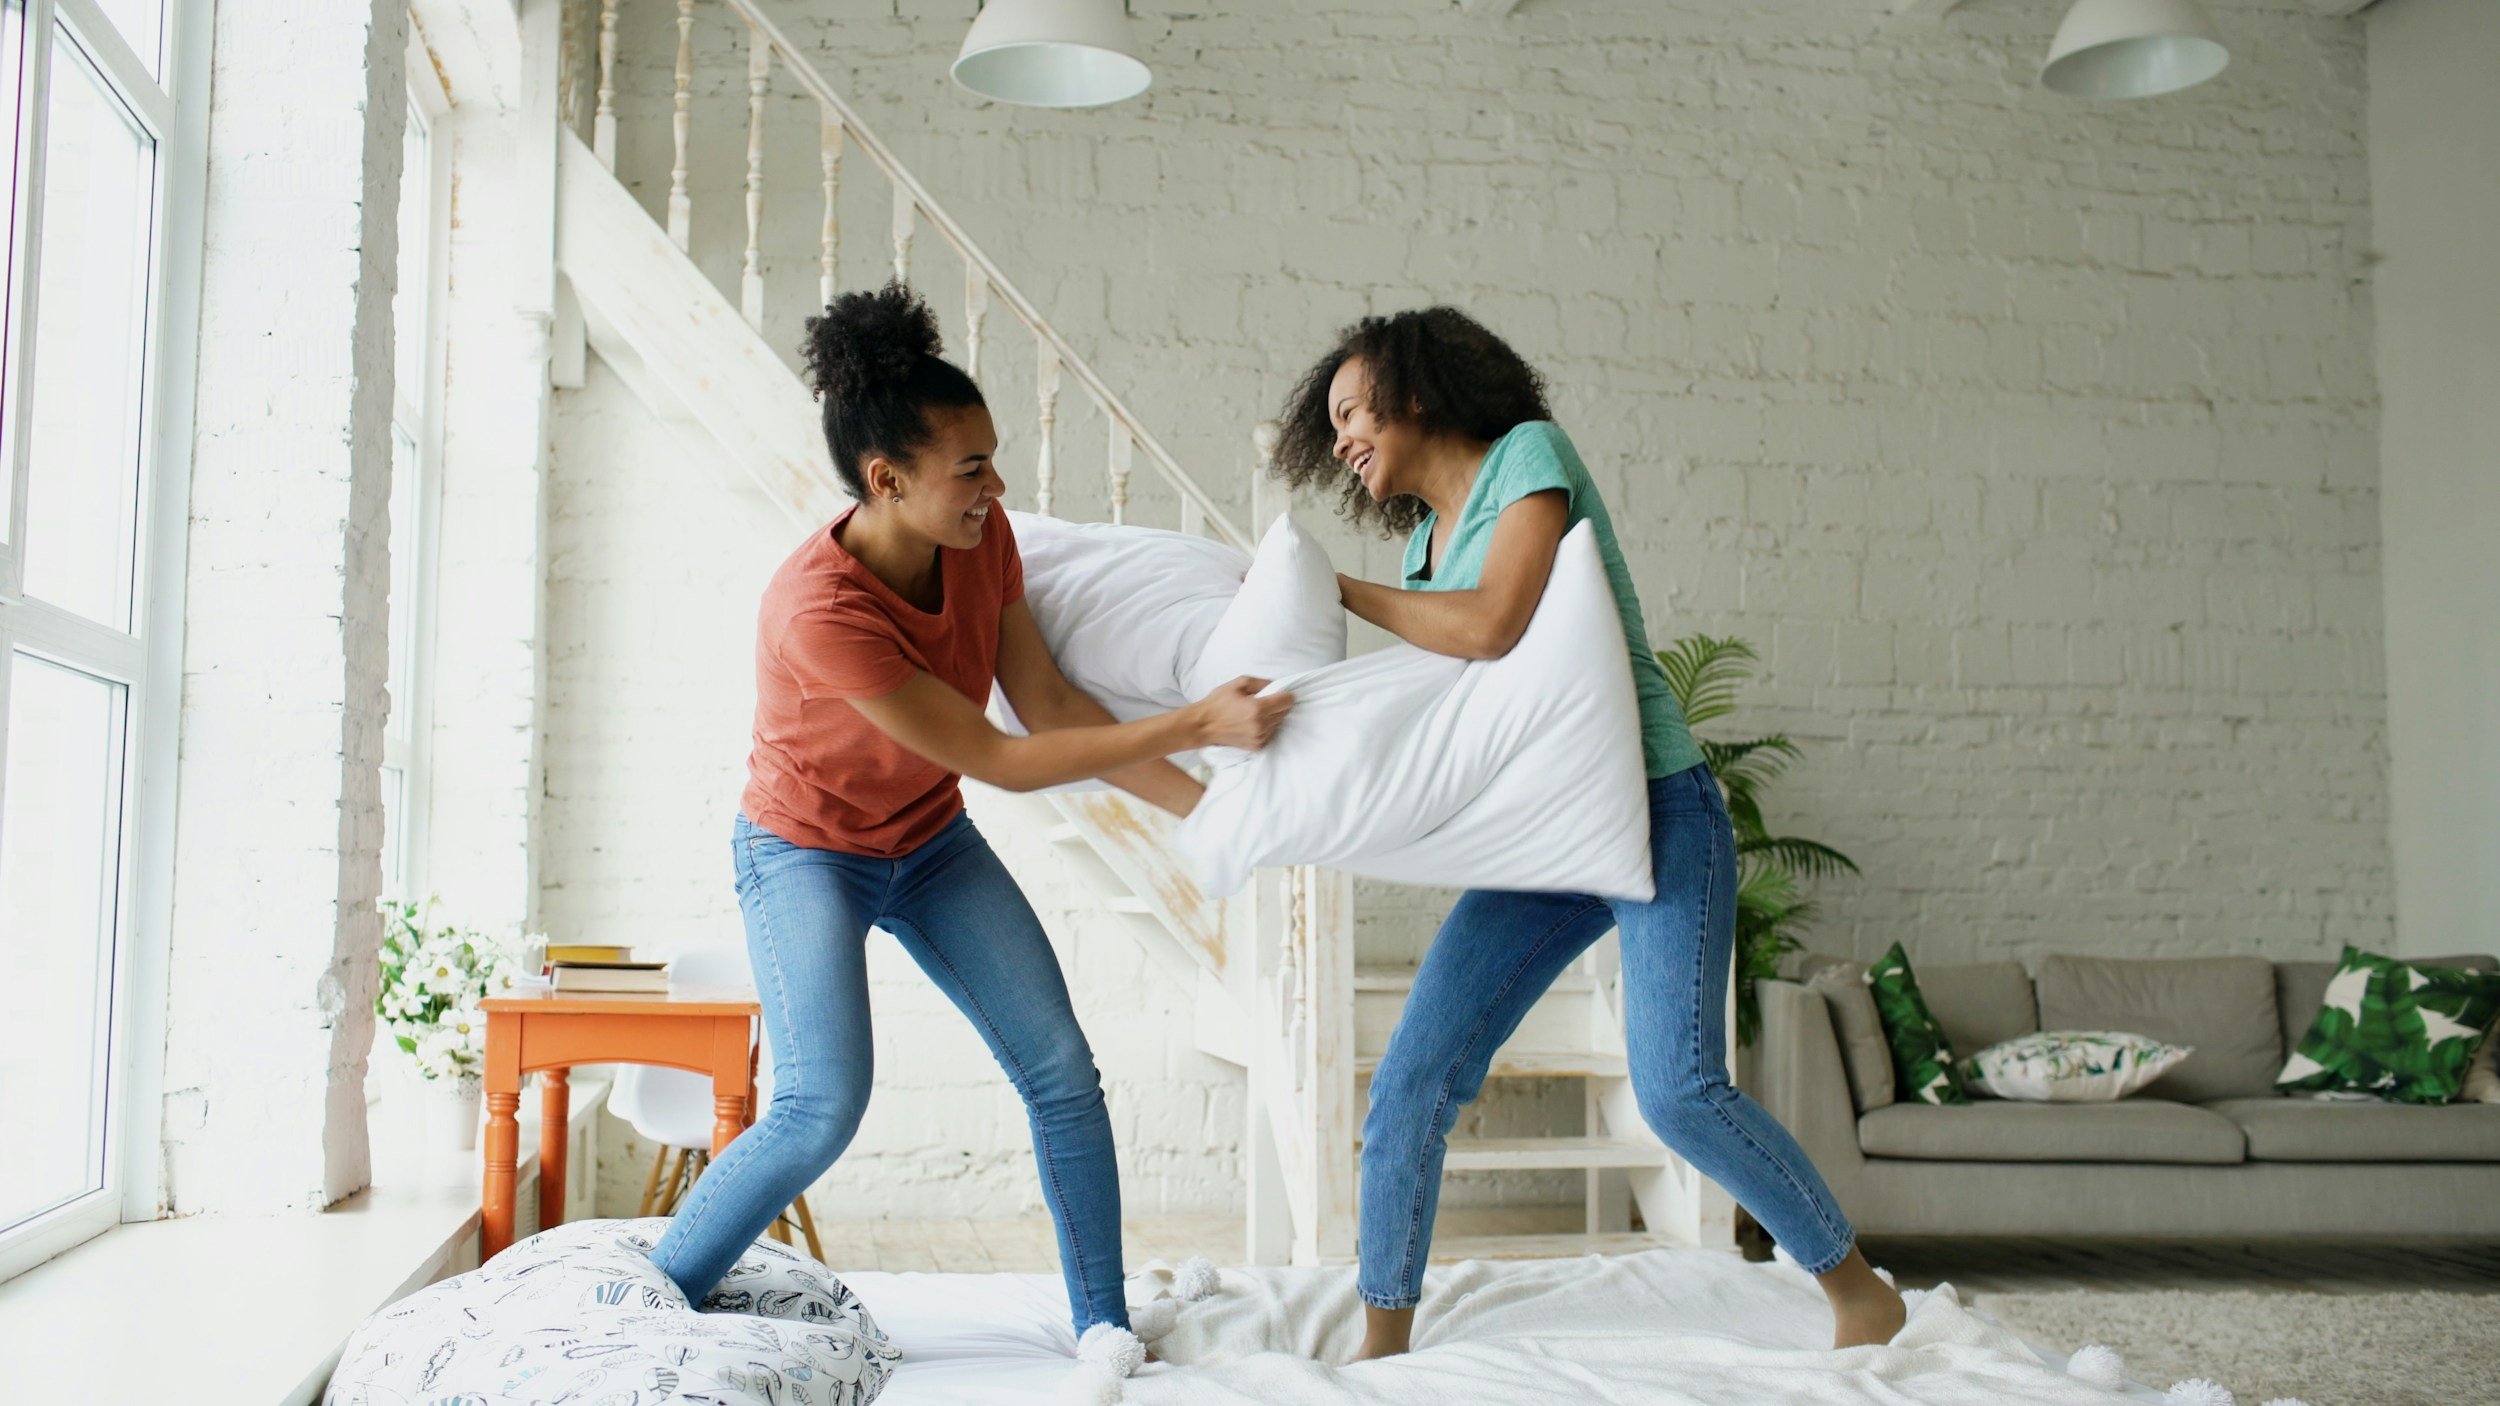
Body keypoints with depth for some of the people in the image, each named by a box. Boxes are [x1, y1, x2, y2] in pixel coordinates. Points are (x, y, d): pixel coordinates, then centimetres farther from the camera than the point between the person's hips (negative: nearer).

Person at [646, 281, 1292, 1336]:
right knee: (822, 1109, -21)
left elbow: (1048, 704, -9)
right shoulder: (819, 610, -36)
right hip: (806, 852, -6)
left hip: (932, 843, 6)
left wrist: (1204, 807, -12)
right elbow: (1003, 761, -31)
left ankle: (1105, 1329, 11)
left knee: (1062, 1071, -2)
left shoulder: (981, 534, -16)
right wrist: (1193, 725, -32)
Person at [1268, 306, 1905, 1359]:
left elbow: (1492, 626, -19)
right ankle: (1382, 1352, 7)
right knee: (1411, 1082, -4)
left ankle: (1858, 1290, 4)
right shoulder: (1424, 542, 17)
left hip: (1658, 809, -7)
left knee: (1678, 1090, -18)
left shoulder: (1531, 453, -5)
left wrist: (1336, 588, -8)